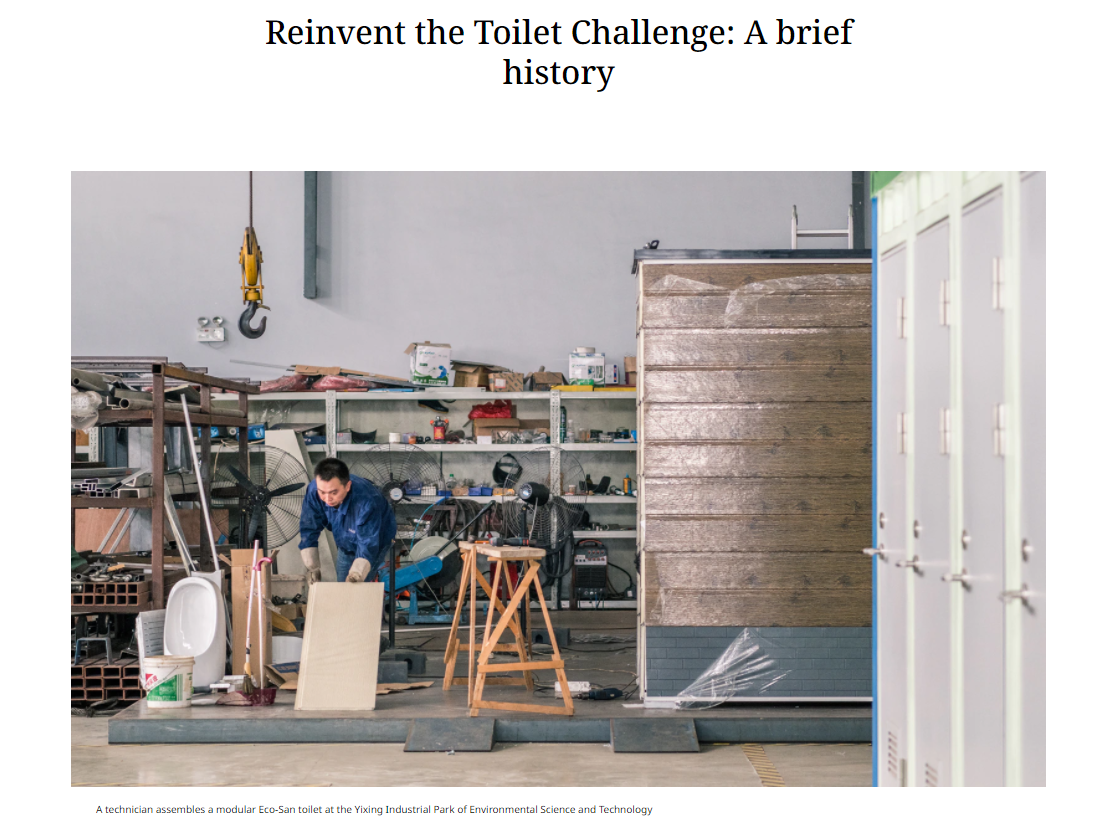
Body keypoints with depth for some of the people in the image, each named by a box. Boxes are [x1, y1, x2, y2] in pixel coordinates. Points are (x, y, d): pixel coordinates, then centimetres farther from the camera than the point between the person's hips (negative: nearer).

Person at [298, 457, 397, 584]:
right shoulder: (314, 492, -31)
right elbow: (309, 530, -21)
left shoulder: (367, 502, -43)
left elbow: (368, 544, -40)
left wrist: (356, 576, -51)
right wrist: (312, 568, -24)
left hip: (377, 540, -4)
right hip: (346, 543, 5)